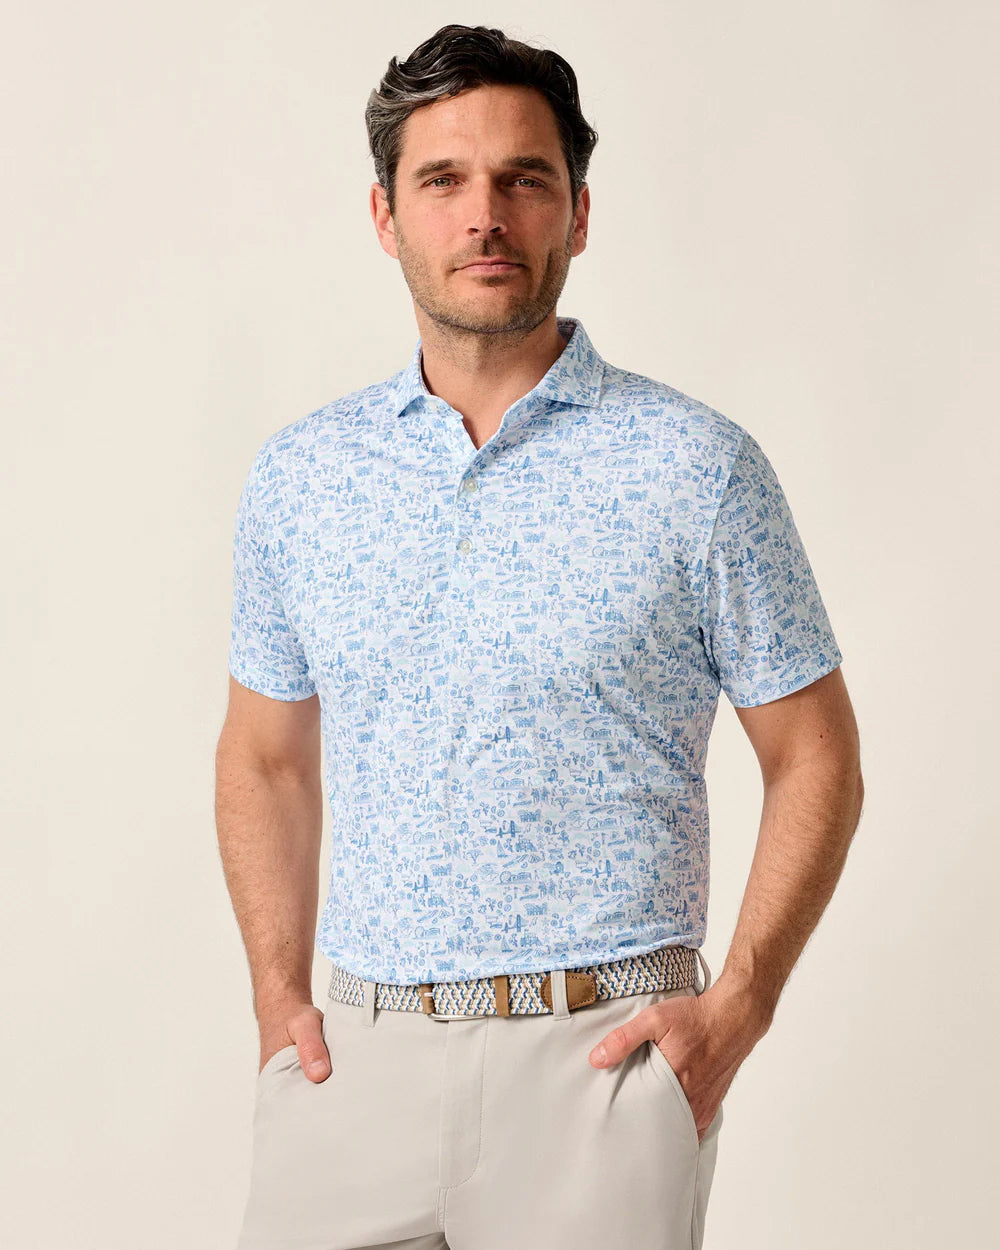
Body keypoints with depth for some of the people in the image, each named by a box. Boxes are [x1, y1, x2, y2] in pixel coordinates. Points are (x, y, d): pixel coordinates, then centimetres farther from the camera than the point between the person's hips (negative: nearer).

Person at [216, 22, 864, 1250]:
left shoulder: (698, 467, -3)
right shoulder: (296, 477, 6)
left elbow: (814, 761, 2)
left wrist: (737, 1005, -7)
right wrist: (280, 996, 6)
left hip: (602, 1056, -2)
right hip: (358, 1057, 3)